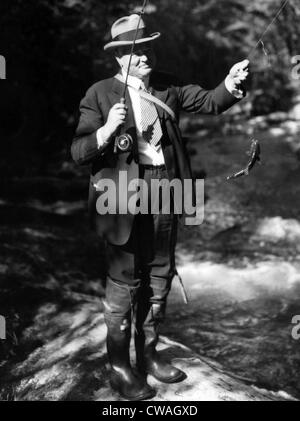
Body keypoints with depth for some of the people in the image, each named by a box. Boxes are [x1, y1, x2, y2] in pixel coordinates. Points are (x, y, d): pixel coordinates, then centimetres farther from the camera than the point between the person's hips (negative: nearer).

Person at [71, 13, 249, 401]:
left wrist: (231, 84, -16)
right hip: (124, 194, -5)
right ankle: (120, 369, 18)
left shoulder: (167, 87, 9)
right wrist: (107, 130, -29)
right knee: (124, 279, 1)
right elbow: (78, 152, -10)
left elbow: (210, 102, 4)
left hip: (165, 192, 5)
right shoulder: (100, 94, -5)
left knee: (160, 275, 13)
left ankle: (148, 355, 32)